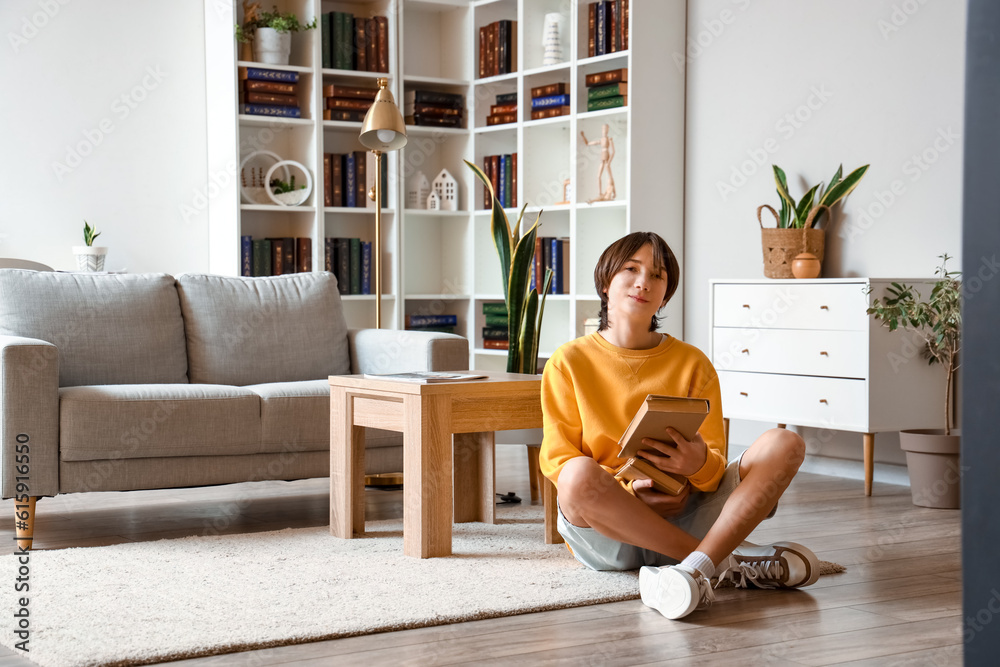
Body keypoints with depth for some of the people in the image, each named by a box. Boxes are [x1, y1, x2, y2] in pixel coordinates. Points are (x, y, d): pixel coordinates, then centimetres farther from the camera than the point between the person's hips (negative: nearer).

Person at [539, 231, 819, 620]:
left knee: (784, 445, -16)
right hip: (605, 532, -2)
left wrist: (699, 464, -20)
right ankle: (727, 560, -24)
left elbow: (715, 465, 7)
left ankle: (691, 570, -39)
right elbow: (558, 460, -1)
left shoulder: (692, 364, 11)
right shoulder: (568, 363, 5)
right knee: (580, 476, -37)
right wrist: (628, 491, -19)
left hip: (682, 515, 3)